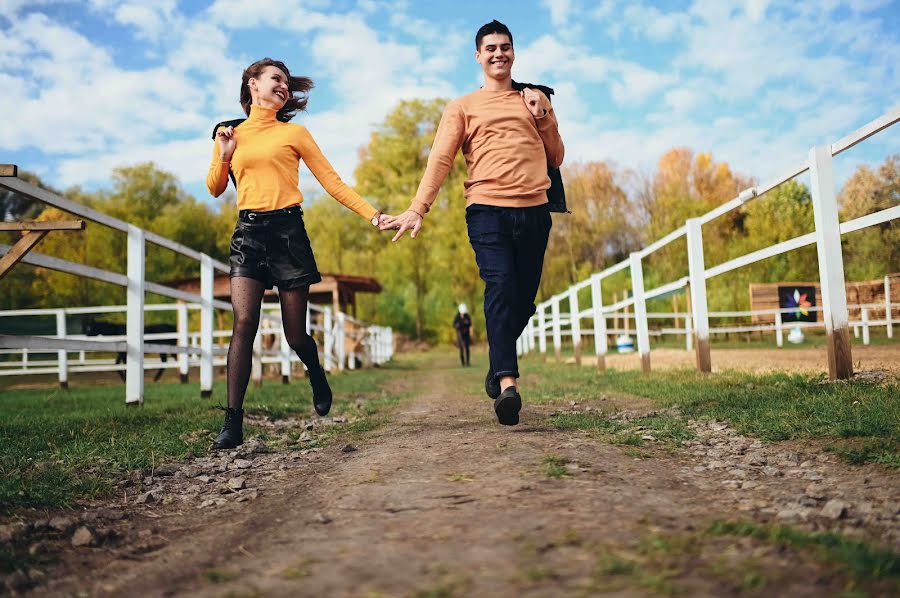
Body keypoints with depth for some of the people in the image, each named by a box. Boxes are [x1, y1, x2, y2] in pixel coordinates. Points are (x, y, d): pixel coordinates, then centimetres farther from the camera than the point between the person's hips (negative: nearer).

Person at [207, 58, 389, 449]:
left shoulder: (293, 133, 10)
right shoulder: (231, 134, 16)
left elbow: (331, 181, 9)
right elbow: (215, 189, 19)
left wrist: (371, 214, 1)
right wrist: (224, 156, 0)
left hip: (288, 230, -1)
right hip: (248, 231, 1)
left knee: (295, 334, 0)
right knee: (244, 322, -16)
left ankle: (316, 375, 35)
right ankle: (233, 423, -12)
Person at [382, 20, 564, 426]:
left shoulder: (534, 100, 22)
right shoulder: (463, 107, 13)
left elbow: (556, 159, 19)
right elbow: (440, 160, 1)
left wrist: (542, 115, 5)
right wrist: (418, 209, -12)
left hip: (534, 210, 3)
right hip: (487, 209, -3)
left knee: (523, 298, 3)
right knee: (500, 287, -20)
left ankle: (498, 367, 25)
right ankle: (507, 382, -26)